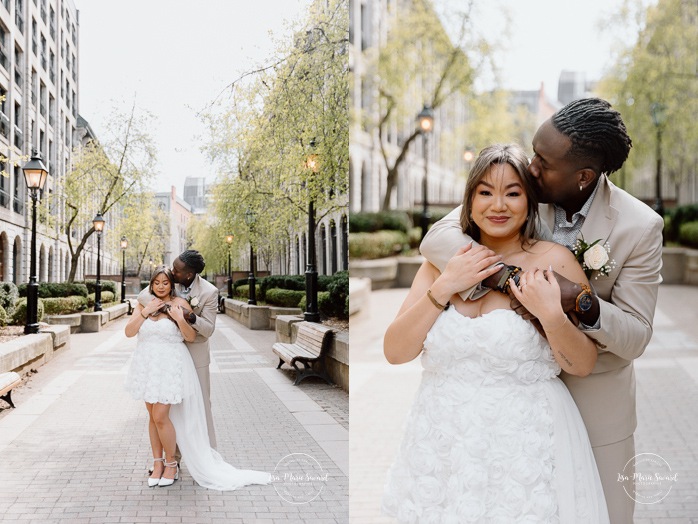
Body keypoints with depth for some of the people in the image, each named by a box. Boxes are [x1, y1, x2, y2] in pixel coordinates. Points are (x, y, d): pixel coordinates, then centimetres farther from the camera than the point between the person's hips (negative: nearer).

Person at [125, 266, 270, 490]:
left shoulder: (179, 303, -6)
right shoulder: (144, 304, 4)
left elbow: (191, 337, -7)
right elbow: (129, 331, -6)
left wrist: (180, 319, -23)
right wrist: (146, 311, -15)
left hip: (170, 367, -4)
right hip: (147, 365, 4)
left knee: (161, 416, -8)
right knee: (153, 416, 11)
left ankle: (171, 463, 10)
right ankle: (157, 463, 23)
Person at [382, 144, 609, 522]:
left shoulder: (553, 261, -8)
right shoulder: (443, 260, 2)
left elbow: (583, 365, -5)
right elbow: (395, 352, -5)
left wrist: (551, 315, -22)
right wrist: (444, 287, -14)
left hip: (524, 444, -3)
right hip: (442, 443, 3)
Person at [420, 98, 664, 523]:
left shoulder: (639, 227, -18)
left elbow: (636, 337, -15)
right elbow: (437, 238, -20)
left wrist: (583, 302, -33)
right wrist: (501, 276, -34)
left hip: (595, 402, -1)